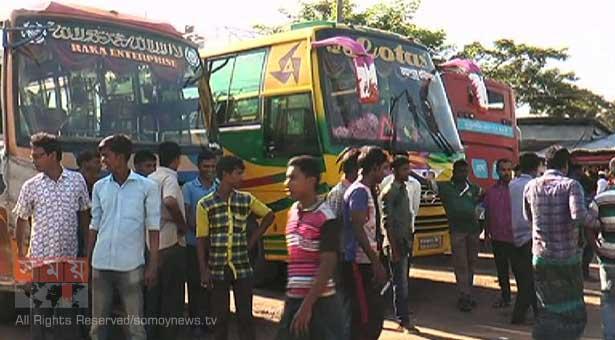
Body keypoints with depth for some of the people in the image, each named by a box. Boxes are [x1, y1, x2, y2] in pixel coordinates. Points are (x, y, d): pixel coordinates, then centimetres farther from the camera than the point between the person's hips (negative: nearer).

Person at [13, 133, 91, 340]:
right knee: (39, 309, 5)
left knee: (68, 308, 8)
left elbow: (84, 214, 9)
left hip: (69, 256, 0)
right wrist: (21, 251, 5)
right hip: (40, 258, 0)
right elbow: (21, 220, 8)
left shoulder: (77, 180, 0)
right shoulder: (30, 187, -1)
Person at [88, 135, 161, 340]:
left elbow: (153, 228, -3)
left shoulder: (147, 187, -3)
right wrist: (87, 261, 9)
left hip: (131, 265, -4)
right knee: (98, 323, 11)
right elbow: (94, 226, 13)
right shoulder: (99, 187, 8)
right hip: (100, 264, 4)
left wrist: (153, 265, -7)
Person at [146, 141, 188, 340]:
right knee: (172, 298, 1)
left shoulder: (149, 179, 10)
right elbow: (170, 202, -33)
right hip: (171, 244, -8)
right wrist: (182, 225, -19)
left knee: (153, 294, 14)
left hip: (151, 244, 8)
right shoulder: (170, 178, -13)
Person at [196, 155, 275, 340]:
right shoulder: (205, 204, -3)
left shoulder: (247, 199, 3)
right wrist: (203, 271, -7)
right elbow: (202, 240, -2)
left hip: (242, 269, 2)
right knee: (220, 317, 7)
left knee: (245, 316, 6)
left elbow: (269, 215, 17)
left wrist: (253, 240, 9)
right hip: (217, 270, -1)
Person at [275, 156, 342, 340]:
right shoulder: (293, 212, 10)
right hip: (293, 300, 8)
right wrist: (291, 297, 16)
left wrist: (307, 305, -20)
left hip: (319, 302, -8)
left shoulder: (326, 218, -14)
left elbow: (327, 266, -18)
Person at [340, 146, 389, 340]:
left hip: (366, 263, 10)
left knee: (375, 314, 15)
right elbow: (358, 229, -22)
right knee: (364, 318, -5)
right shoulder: (359, 191, -14)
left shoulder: (368, 191, 15)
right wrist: (376, 262, -23)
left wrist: (376, 261, 21)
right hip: (358, 264, -10)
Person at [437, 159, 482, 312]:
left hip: (473, 229, 4)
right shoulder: (444, 187, 3)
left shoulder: (473, 188, 14)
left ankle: (467, 294, 19)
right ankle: (464, 297, -1)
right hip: (457, 231, -4)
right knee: (461, 265, -4)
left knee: (471, 264, 9)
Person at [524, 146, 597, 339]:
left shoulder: (531, 186, 1)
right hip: (568, 257, -3)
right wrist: (593, 219, -8)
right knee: (573, 309, 14)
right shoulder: (571, 185, -12)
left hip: (541, 256, 4)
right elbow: (579, 215, -28)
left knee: (547, 308, 16)